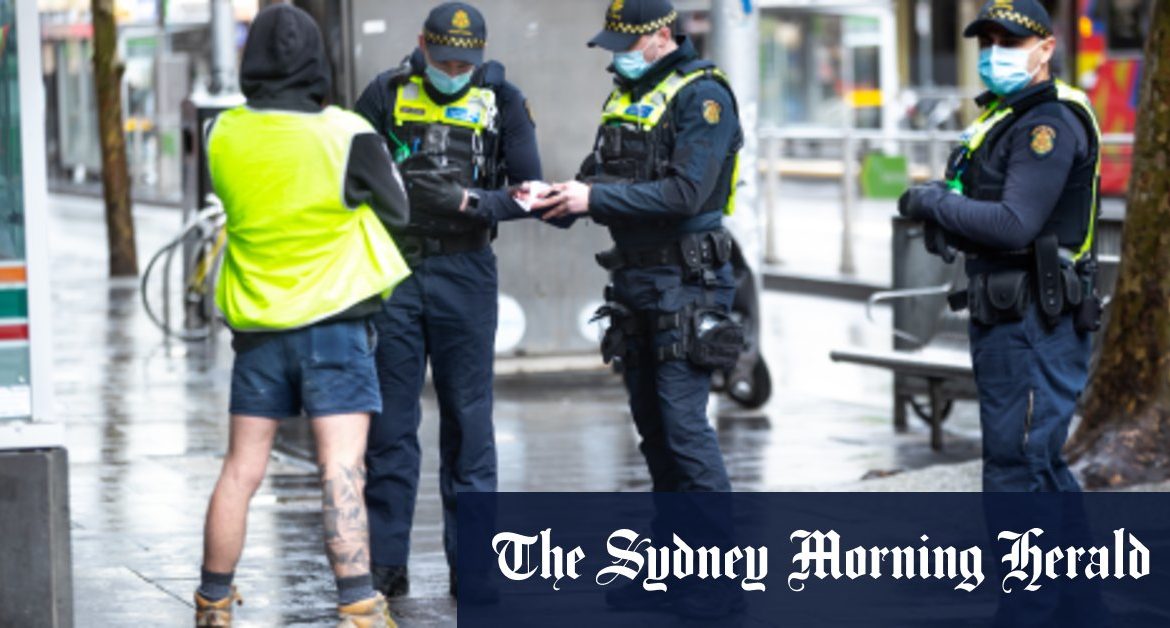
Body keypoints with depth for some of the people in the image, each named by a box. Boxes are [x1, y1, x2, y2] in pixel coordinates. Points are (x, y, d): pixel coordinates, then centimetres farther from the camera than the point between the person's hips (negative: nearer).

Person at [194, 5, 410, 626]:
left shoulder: (225, 136, -1)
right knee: (341, 470, -8)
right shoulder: (347, 135, -12)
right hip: (333, 319, -4)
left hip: (256, 324, 4)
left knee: (240, 471, 12)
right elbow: (396, 210, 2)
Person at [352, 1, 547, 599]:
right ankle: (385, 562, 8)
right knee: (389, 419, 2)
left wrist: (470, 203, -17)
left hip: (465, 270, 0)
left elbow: (529, 191, -2)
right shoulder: (386, 93, 2)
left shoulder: (501, 100, 1)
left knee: (468, 419, 1)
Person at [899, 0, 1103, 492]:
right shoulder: (1003, 115, 18)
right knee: (1041, 467, 18)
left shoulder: (1050, 123, -15)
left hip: (1032, 324, -11)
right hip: (1006, 321, 11)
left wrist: (933, 204, -12)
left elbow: (1014, 225, -24)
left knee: (1014, 468, -8)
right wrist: (944, 218, 1)